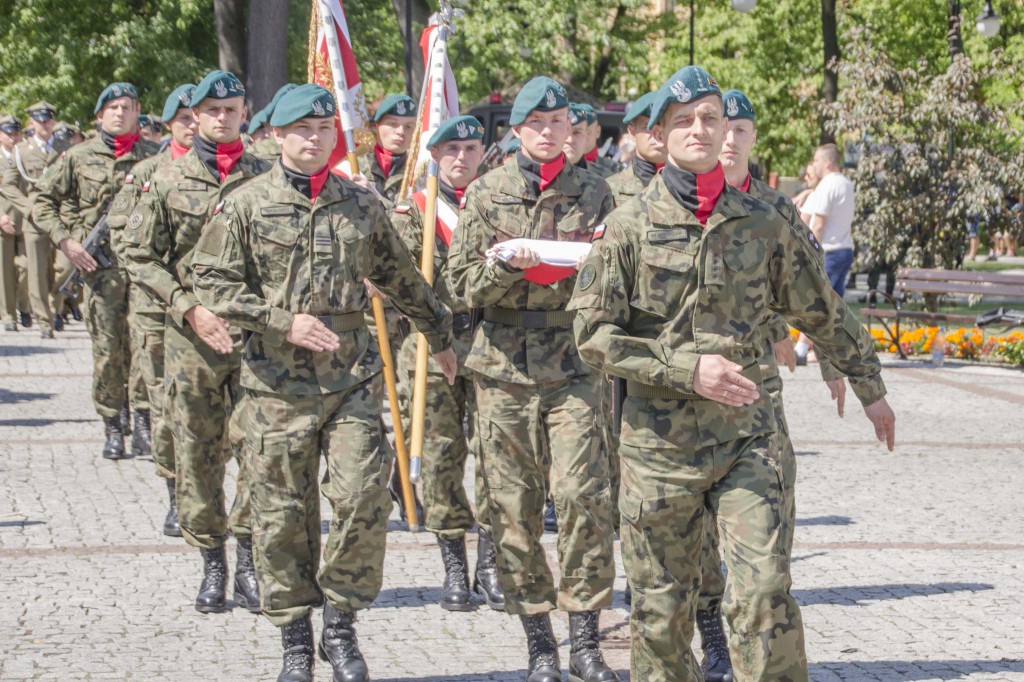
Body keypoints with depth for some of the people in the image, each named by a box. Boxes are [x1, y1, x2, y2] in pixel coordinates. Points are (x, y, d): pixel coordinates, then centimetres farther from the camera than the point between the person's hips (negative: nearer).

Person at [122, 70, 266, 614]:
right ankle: (211, 564, 15)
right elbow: (139, 255, 2)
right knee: (197, 454, 4)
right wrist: (190, 308, -8)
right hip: (191, 337, 0)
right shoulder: (167, 181, 3)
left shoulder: (266, 178, 6)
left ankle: (247, 559, 4)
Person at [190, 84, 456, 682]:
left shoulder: (361, 204, 9)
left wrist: (440, 335, 27)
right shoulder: (247, 206, 1)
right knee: (284, 509, 3)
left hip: (353, 370, 2)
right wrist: (283, 321, -13)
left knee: (364, 497, -9)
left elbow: (403, 278, 20)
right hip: (279, 379, -2)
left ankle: (341, 624, 7)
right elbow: (213, 281, -3)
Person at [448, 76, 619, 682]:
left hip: (575, 364, 0)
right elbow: (465, 284, 4)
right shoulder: (487, 194, 7)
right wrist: (508, 267, -15)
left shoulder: (593, 191, 9)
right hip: (506, 365, 1)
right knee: (514, 508, 0)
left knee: (583, 495, -13)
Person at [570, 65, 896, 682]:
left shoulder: (762, 224, 6)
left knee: (765, 595, -11)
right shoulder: (630, 227, -1)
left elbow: (824, 313, 18)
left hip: (746, 437, 1)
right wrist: (687, 369, -14)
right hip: (659, 441, -1)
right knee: (662, 609, 7)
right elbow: (593, 334, -5)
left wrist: (870, 389, 24)